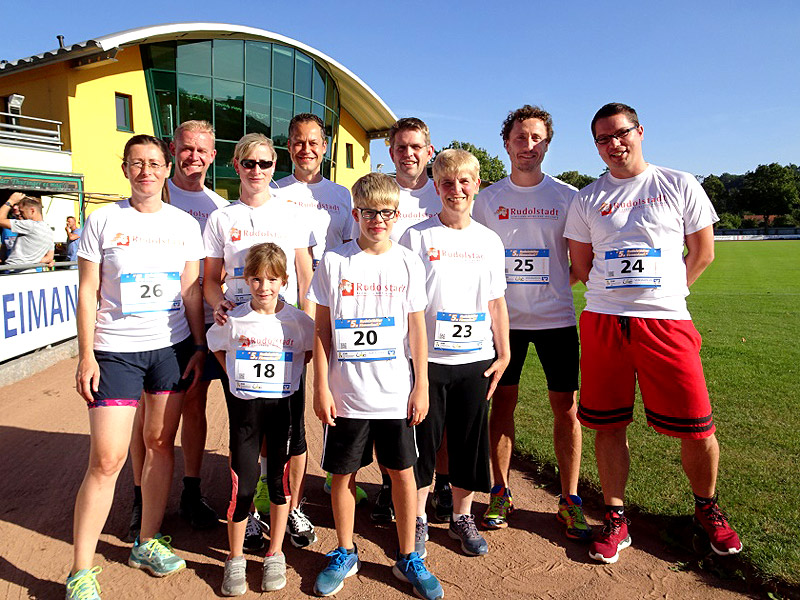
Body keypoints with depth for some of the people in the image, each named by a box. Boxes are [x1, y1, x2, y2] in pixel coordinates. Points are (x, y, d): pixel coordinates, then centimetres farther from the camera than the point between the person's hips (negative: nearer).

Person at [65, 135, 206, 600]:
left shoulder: (185, 225, 6)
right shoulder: (103, 221, 0)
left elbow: (192, 291, 8)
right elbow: (87, 292, 0)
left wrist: (200, 346, 3)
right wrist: (86, 354, -6)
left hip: (173, 347, 3)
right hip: (115, 350, -2)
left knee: (161, 443, 10)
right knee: (106, 460, -5)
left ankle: (149, 543, 28)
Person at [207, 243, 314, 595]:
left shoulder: (299, 321, -7)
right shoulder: (233, 321, -5)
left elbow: (313, 350, 11)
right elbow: (215, 345, 14)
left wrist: (291, 375, 3)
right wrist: (235, 376, 7)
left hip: (283, 406, 0)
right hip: (244, 407, 0)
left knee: (279, 481, 8)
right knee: (242, 484, 1)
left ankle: (275, 555, 27)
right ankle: (235, 559, 22)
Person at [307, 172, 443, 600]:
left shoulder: (408, 263, 1)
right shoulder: (334, 261, -2)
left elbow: (417, 328, 4)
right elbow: (321, 329, 0)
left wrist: (422, 386, 1)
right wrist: (321, 386, -3)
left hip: (396, 393, 1)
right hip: (346, 393, 0)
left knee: (402, 472, 9)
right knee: (343, 474, 11)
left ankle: (407, 557, 29)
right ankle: (345, 554, 33)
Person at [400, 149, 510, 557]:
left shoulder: (489, 241, 7)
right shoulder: (417, 236, -2)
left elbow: (496, 302, 10)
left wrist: (503, 354, 7)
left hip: (476, 359, 3)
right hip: (427, 359, -2)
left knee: (470, 443, 11)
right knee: (423, 441, 7)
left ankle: (462, 517, 31)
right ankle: (418, 520, 26)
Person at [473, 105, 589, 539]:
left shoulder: (567, 196, 3)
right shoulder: (488, 199, 5)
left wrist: (554, 287, -7)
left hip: (556, 318, 0)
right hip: (504, 319, 1)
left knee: (566, 408, 2)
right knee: (503, 403, 7)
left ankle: (569, 499, 18)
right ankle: (501, 492, 22)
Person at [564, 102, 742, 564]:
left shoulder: (680, 186, 7)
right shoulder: (587, 200, 10)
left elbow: (702, 253, 10)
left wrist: (661, 294, 8)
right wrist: (620, 297, 8)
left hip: (667, 322, -1)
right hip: (603, 322, 2)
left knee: (697, 429, 1)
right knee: (608, 424, 5)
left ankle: (708, 508, 29)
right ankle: (616, 518, 21)